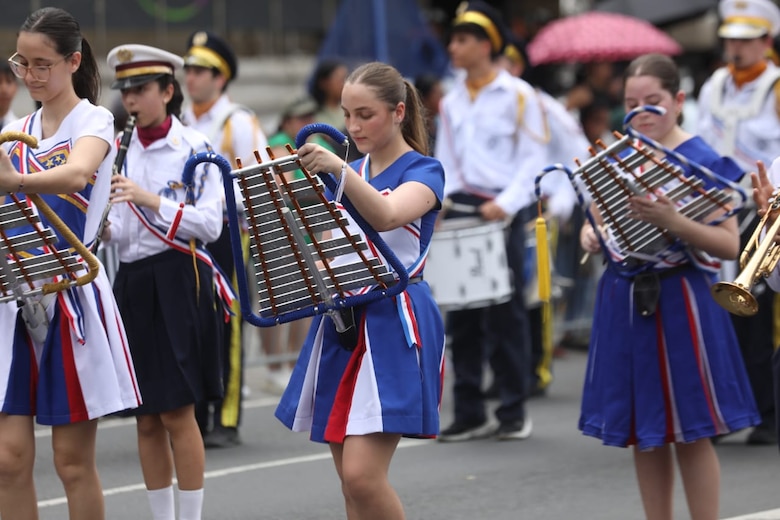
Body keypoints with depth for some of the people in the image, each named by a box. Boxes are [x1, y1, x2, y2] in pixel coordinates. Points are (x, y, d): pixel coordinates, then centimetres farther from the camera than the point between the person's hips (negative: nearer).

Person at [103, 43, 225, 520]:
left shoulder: (195, 148, -5)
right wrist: (103, 228, -14)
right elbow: (121, 233, 8)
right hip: (132, 282, 5)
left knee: (178, 413, -5)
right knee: (147, 419, 7)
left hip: (178, 281, -5)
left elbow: (210, 225, -12)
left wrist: (152, 200, -20)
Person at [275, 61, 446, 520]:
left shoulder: (423, 171, -4)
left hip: (394, 325, -7)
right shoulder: (351, 173, 16)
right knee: (352, 482, 6)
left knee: (362, 475, -17)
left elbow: (385, 216, -25)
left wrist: (340, 170, -40)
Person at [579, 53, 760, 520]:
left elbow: (731, 245, -14)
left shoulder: (702, 161, -9)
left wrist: (673, 222, -28)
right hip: (625, 301, 6)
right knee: (642, 432, 11)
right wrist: (590, 236, -3)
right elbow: (598, 220, 21)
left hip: (679, 301, -6)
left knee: (689, 432, -2)